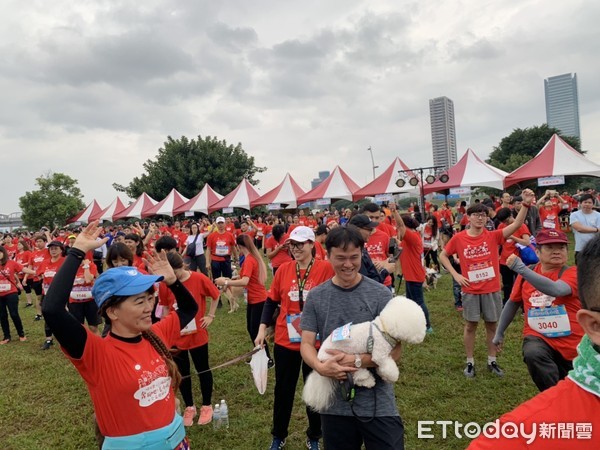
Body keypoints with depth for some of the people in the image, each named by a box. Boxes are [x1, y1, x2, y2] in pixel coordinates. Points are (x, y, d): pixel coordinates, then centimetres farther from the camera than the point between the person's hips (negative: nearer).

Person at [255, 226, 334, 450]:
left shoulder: (325, 268, -10)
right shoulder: (284, 269, -1)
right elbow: (272, 300, 5)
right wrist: (262, 328, -1)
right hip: (285, 340, 2)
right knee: (283, 389, 17)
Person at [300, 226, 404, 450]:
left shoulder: (381, 294, -8)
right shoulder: (316, 296, -2)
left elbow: (394, 350, -8)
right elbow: (306, 344, -2)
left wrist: (357, 360, -23)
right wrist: (320, 366, -22)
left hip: (378, 404, -2)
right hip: (335, 403, 2)